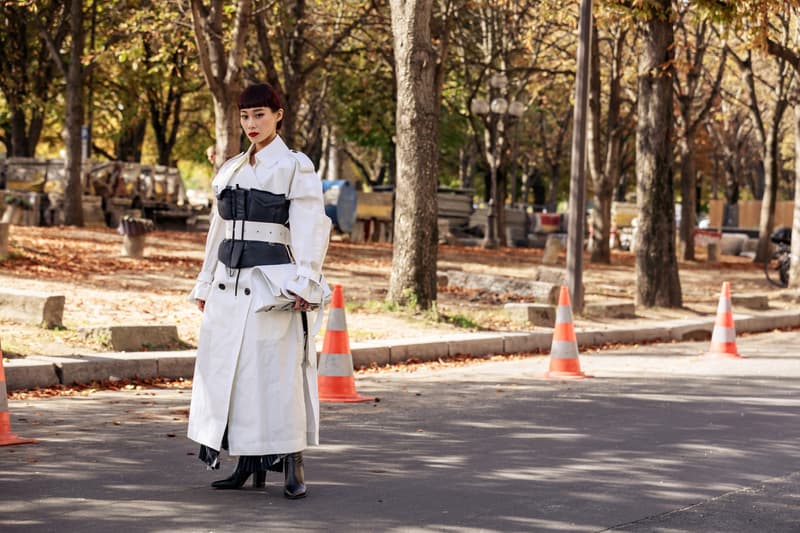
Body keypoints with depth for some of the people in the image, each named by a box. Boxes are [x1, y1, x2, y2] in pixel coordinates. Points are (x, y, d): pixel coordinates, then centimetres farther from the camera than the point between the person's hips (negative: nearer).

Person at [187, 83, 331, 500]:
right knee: (230, 371, 6)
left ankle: (292, 468, 0)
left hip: (272, 285, -6)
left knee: (278, 373, -7)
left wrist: (304, 284, -18)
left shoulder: (295, 167, -3)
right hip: (230, 285, 7)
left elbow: (309, 229, -9)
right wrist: (206, 284, 18)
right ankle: (248, 465, 15)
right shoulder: (231, 170, 15)